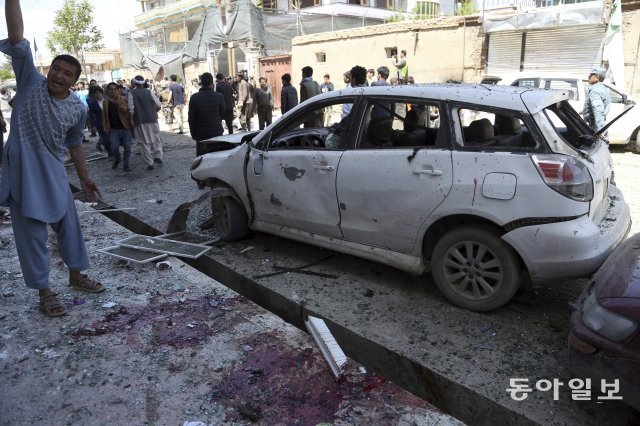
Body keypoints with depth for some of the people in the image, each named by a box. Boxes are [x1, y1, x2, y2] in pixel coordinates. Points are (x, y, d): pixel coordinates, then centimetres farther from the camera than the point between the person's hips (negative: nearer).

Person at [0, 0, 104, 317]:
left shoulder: (78, 109, 2)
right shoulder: (31, 82, -5)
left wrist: (85, 179, 14)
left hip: (54, 173, 3)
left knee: (68, 225, 12)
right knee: (31, 234, 3)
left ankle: (76, 276, 32)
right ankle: (44, 291, 16)